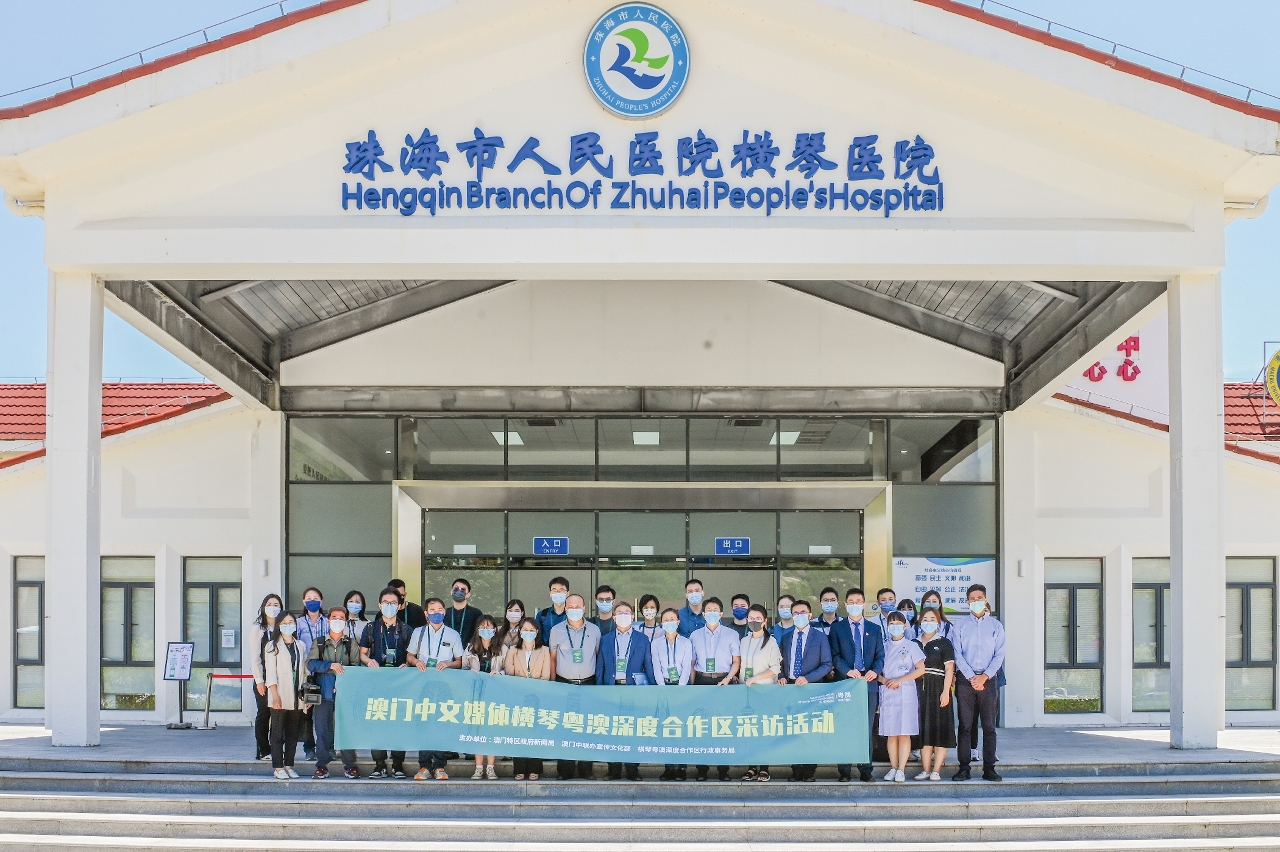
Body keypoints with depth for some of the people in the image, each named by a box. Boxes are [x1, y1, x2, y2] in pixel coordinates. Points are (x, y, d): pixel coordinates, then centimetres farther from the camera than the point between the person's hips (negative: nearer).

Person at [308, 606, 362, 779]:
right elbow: (310, 663, -1)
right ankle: (322, 765, 6)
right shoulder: (319, 644, 12)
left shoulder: (352, 643, 10)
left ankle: (349, 765, 6)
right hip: (324, 692, 1)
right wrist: (331, 665, -15)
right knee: (322, 729, -1)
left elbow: (356, 667, 1)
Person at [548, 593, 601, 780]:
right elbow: (553, 657, 11)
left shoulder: (594, 630, 6)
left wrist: (598, 679, 7)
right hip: (564, 684, -1)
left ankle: (585, 770, 6)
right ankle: (565, 770, 1)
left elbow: (599, 656, 13)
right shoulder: (556, 631, 5)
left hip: (588, 684, 1)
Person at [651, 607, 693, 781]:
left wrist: (679, 690, -11)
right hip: (664, 686, 1)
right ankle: (669, 767, -3)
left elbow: (686, 668, -1)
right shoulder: (656, 645, 9)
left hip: (681, 686, -1)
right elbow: (657, 669, 3)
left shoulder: (686, 643, 6)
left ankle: (682, 767, -6)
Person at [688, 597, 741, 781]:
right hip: (701, 681, 1)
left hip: (723, 681, -1)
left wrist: (728, 678, -10)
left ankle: (723, 769, -2)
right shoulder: (695, 635, 14)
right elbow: (692, 663, 13)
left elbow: (736, 661, 6)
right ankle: (702, 769, 0)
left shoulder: (731, 634, 9)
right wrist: (693, 684, 1)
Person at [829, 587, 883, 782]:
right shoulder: (837, 629, 8)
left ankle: (866, 770, 6)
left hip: (868, 684, 1)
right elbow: (835, 656, 1)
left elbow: (880, 655, 9)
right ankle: (844, 771, 2)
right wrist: (848, 671, -16)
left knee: (867, 729, 2)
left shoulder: (874, 629, 13)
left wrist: (875, 671, -12)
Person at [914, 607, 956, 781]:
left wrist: (945, 692, -13)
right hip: (920, 690, 4)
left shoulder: (944, 643, 2)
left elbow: (949, 669, -3)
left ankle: (936, 770, -2)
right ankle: (925, 770, 7)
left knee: (940, 729, -5)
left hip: (938, 689, -4)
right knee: (924, 730, 4)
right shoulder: (915, 643, 13)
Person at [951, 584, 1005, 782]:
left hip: (988, 680, 0)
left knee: (989, 726, 0)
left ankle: (989, 768, 3)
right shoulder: (960, 626, 8)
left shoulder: (996, 626, 10)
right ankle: (963, 768, 0)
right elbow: (957, 654, 1)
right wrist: (971, 677, -10)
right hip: (965, 680, 0)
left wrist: (985, 676, -10)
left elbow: (999, 655, 3)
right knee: (965, 726, -1)